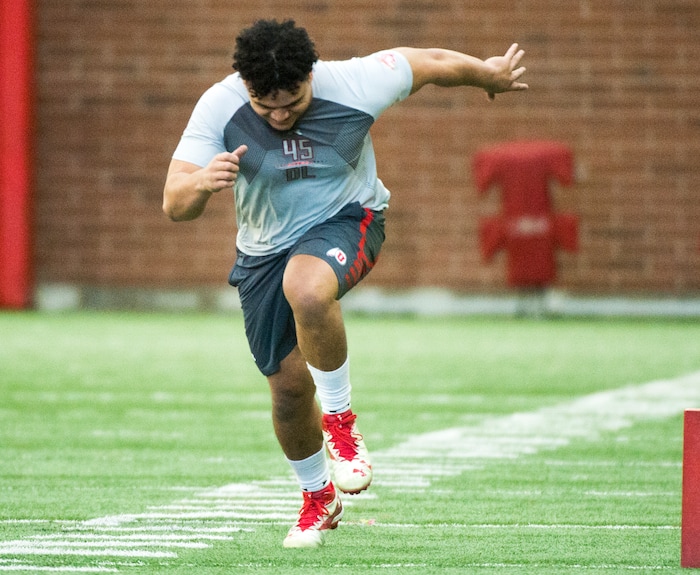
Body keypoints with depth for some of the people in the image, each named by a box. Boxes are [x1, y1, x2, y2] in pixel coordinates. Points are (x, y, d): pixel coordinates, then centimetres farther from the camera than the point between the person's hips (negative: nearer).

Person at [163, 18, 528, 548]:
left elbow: (432, 63, -4)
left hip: (346, 221, -3)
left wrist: (491, 75, 14)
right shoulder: (219, 108, -21)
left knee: (306, 289, -38)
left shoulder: (355, 86, -23)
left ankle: (339, 418, -14)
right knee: (288, 385, 5)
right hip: (265, 246, 3)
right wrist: (202, 183, -49)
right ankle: (318, 498, 34)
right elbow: (174, 205, -25)